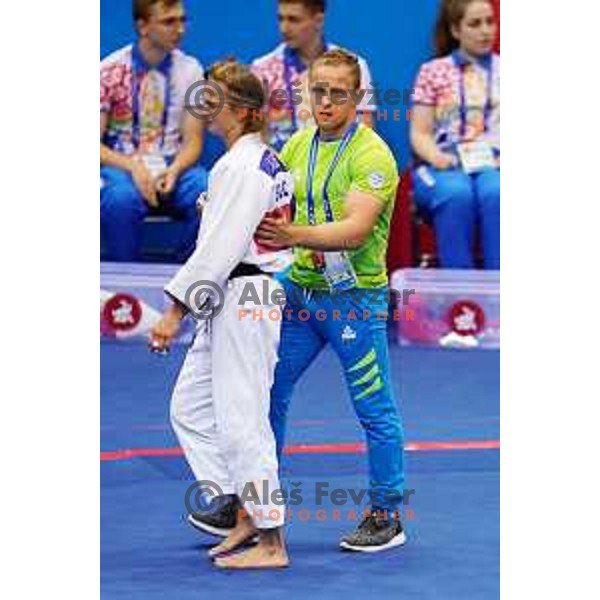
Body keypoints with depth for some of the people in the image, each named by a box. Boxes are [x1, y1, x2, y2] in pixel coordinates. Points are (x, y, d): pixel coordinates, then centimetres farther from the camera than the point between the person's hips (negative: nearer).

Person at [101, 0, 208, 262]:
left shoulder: (190, 70, 4)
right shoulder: (110, 71, -3)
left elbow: (192, 141, 4)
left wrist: (174, 170, -18)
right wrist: (133, 167, -21)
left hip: (173, 166, 2)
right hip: (121, 165, -2)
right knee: (121, 199, -38)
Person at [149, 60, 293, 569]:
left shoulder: (240, 167, -17)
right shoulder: (268, 160, 14)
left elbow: (218, 247, -21)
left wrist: (176, 310, -19)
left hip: (241, 299, -11)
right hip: (237, 302, 11)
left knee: (241, 419, -5)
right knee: (190, 407, 16)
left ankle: (271, 544, 1)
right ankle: (245, 514, 19)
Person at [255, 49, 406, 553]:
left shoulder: (371, 154, -15)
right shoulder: (298, 145, 7)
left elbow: (356, 229, -27)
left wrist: (295, 235, -41)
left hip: (354, 298, -7)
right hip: (300, 292, 7)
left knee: (375, 411, 2)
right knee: (268, 393, 9)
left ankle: (387, 518, 12)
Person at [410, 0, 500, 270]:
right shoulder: (433, 71, 15)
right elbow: (419, 133, 10)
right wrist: (437, 157, -12)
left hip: (493, 164, 1)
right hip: (444, 165, 0)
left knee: (496, 194, -36)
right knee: (457, 194, -37)